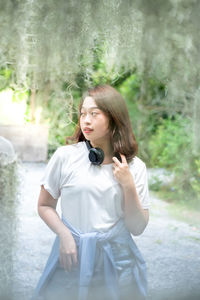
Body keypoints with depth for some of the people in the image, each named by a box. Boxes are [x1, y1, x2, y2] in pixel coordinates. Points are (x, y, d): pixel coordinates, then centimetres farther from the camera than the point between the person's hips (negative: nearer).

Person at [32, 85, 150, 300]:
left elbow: (137, 228, -1)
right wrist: (64, 235, -13)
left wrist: (128, 185, -12)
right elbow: (44, 205, 3)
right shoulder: (65, 157, -4)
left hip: (116, 259, 1)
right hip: (72, 257, -1)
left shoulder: (134, 167, 0)